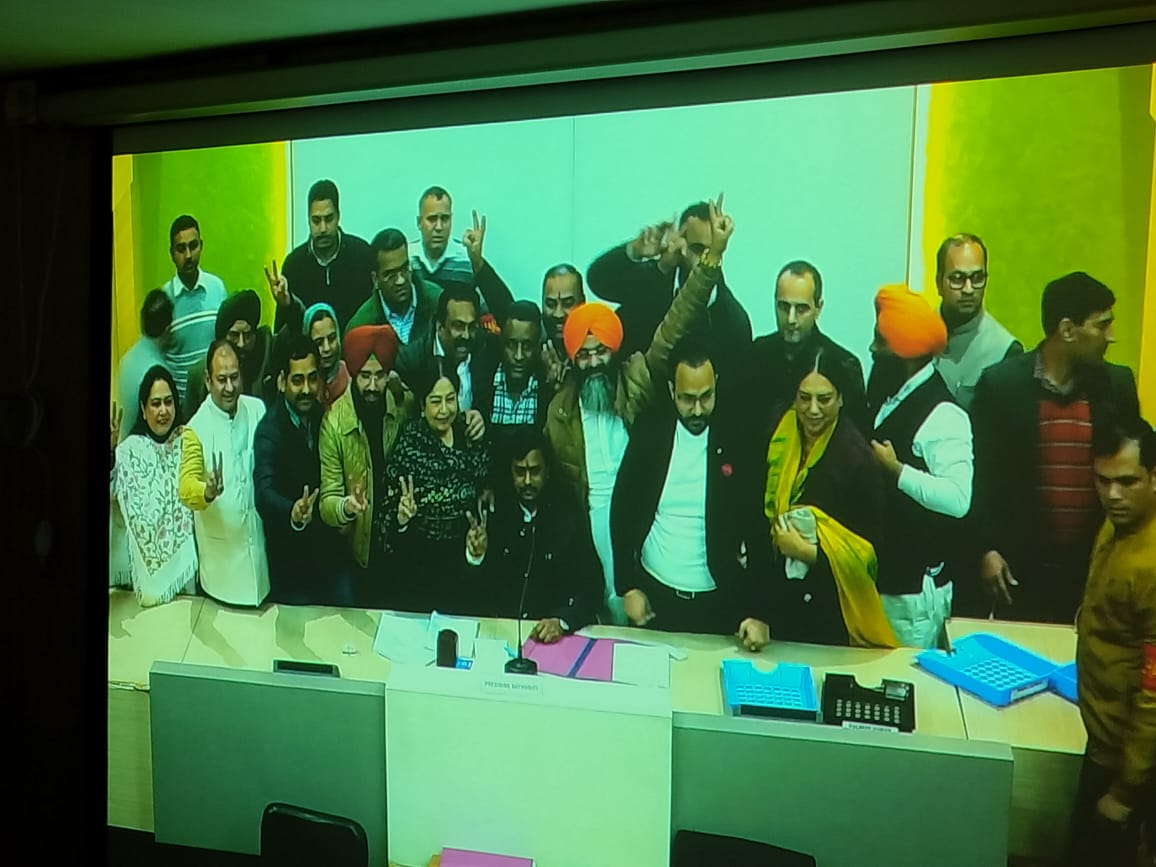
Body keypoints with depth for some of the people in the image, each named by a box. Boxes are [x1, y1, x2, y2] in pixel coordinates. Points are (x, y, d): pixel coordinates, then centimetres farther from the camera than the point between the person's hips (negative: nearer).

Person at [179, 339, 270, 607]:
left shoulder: (258, 410, 1)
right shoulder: (197, 428, -11)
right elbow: (186, 487, -19)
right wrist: (207, 492, -40)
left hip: (258, 544, 3)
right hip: (220, 555, -3)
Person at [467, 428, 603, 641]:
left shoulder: (568, 511, -5)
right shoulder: (495, 507, 0)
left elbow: (591, 586, -7)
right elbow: (472, 585, 4)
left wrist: (562, 622, -23)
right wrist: (476, 555, -17)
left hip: (551, 632, 0)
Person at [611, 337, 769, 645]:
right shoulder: (649, 430, -5)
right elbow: (622, 509, 1)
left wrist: (759, 613, -13)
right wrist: (627, 586, -1)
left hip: (719, 602, -1)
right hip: (654, 594, 2)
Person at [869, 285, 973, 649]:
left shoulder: (942, 415, -18)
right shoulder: (888, 398, 10)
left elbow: (958, 499, -28)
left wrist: (897, 470, -24)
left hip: (916, 587, -8)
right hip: (876, 575, 8)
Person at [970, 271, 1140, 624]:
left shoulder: (1118, 385, 3)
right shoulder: (1000, 382, -7)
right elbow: (980, 474, -4)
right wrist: (985, 549, -7)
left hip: (1097, 565, 3)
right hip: (1021, 567, -2)